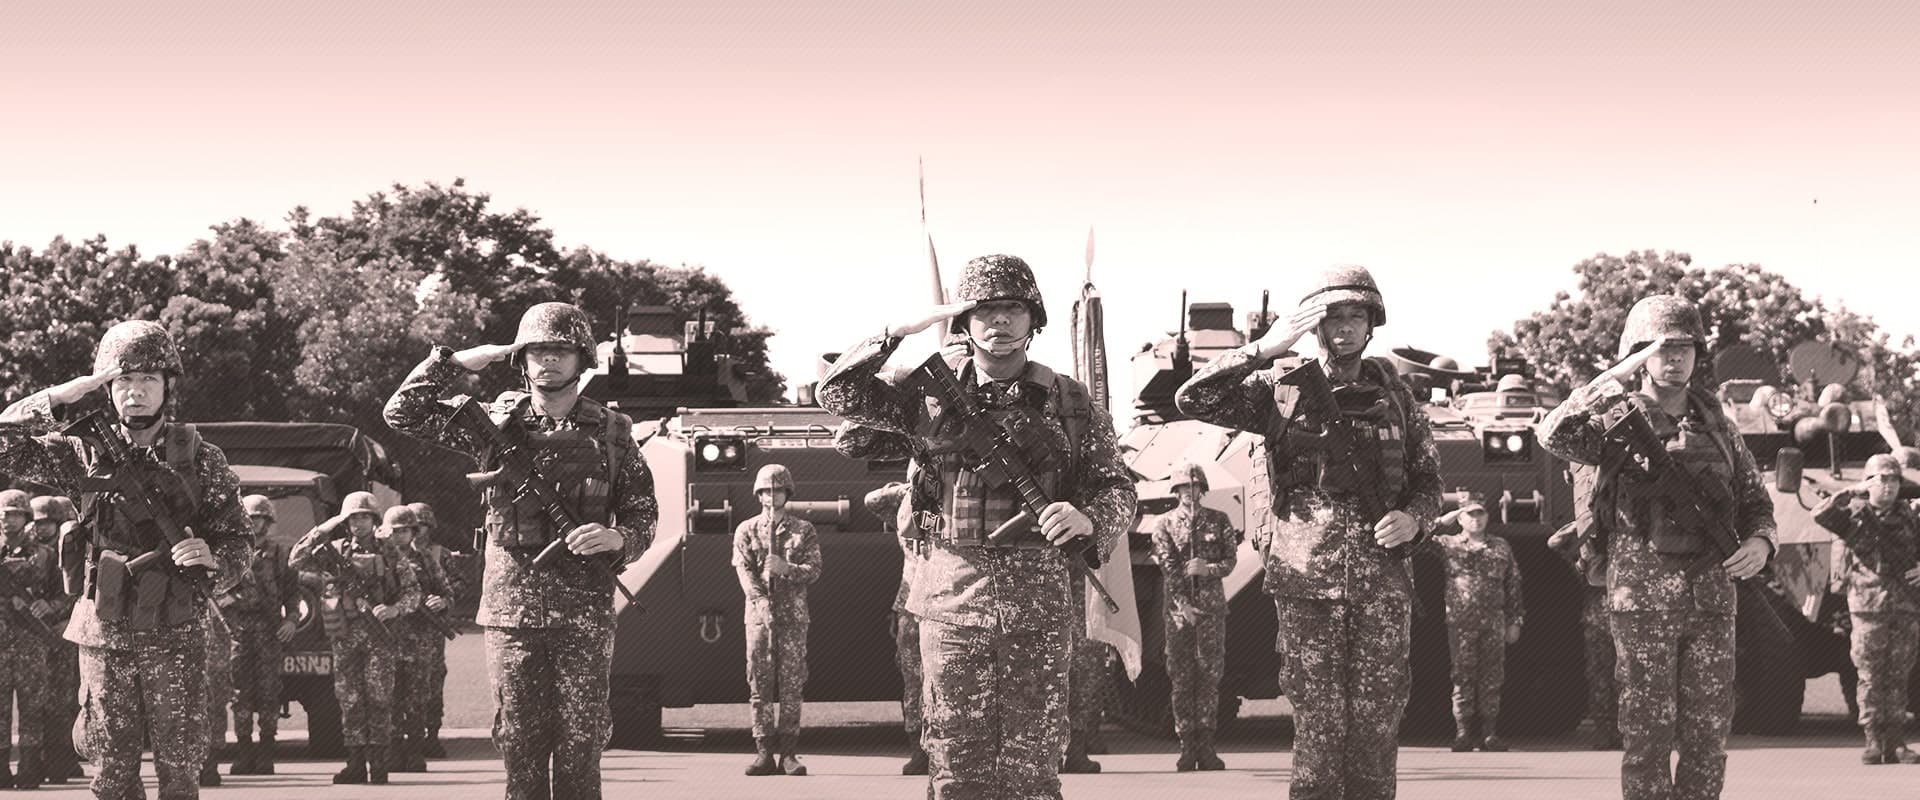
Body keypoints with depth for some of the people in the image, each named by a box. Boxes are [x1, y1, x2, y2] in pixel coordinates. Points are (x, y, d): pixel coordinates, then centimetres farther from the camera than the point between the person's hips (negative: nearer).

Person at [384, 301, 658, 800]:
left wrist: (617, 539, -12)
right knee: (519, 742, 2)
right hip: (511, 610, 1)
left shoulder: (610, 432, 6)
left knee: (580, 745, -1)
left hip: (584, 614, -1)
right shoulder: (496, 423, 6)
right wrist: (455, 363, -3)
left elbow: (644, 518, 9)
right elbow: (403, 414, 4)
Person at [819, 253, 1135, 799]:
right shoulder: (934, 390, 7)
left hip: (1038, 602, 0)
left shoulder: (1070, 401, 7)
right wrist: (899, 333, -5)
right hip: (952, 599, 0)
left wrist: (1086, 518, -16)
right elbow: (839, 394, 3)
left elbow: (1116, 488, 7)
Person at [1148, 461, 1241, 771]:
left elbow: (1231, 560, 3)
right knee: (1181, 676, -2)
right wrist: (1184, 605, -13)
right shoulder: (1165, 524, 6)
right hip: (1178, 606, -1)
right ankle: (1187, 747, 0)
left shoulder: (1219, 521, 9)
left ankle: (1205, 745, -1)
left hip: (1212, 606, 1)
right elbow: (1168, 568, -3)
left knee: (1210, 673, -3)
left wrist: (1207, 568, -17)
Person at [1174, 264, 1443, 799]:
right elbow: (1193, 400, -5)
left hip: (1382, 582, 2)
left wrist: (1414, 519, -4)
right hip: (1306, 582, -2)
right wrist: (1264, 349, -11)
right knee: (1317, 725, -2)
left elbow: (1427, 479, 18)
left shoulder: (1393, 396, 12)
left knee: (1377, 725, 0)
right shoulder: (1282, 387, 5)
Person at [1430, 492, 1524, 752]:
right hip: (1460, 622, -2)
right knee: (1463, 677, -3)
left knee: (1492, 677, 1)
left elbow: (1513, 586, 14)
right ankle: (1463, 733, 0)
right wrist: (1440, 522, -4)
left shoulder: (1501, 547, 14)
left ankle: (1489, 733, 5)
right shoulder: (1448, 545, 8)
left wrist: (1515, 621, 8)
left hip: (1494, 622, 2)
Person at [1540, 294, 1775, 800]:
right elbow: (1557, 436, -21)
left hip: (1712, 600, 4)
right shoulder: (1618, 421, -1)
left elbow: (1756, 502, 19)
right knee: (1648, 738, -2)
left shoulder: (1717, 427, 13)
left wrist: (1759, 542, -4)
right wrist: (1619, 376, -24)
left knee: (1708, 739, 4)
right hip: (1644, 600, -4)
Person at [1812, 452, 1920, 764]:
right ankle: (1873, 742, 1)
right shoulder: (1855, 517, 3)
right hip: (1869, 609, -2)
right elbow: (1820, 514, -13)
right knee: (1870, 678, -2)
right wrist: (1852, 492, -16)